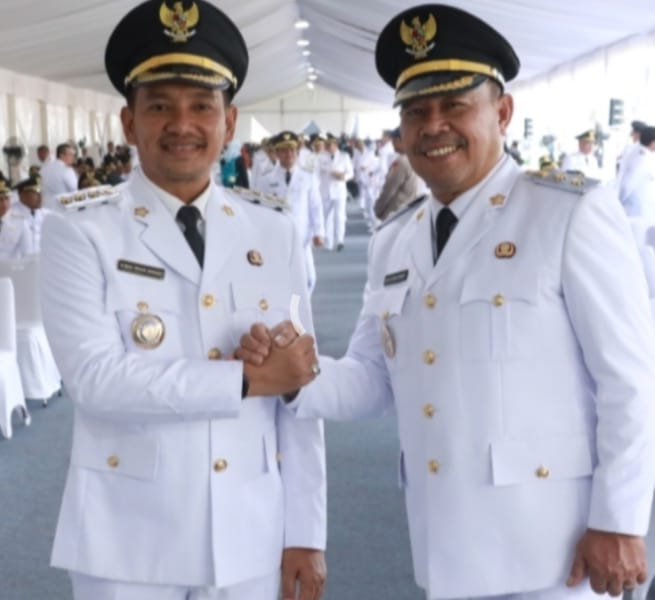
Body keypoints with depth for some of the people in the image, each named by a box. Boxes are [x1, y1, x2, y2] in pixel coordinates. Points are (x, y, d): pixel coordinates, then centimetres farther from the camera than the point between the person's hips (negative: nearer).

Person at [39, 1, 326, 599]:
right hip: (127, 542, -2)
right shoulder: (80, 235, -6)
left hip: (248, 536, 3)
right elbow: (96, 378, -18)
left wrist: (304, 532, 1)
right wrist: (244, 379, -17)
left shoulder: (276, 237, 3)